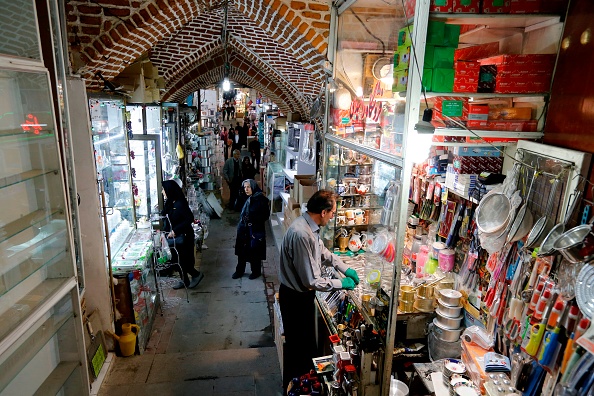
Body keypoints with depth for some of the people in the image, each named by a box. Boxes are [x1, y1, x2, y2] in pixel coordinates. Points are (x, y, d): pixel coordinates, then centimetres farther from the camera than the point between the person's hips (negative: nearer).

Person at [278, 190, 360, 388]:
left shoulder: (309, 226, -3)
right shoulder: (301, 234, -34)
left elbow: (323, 252, 15)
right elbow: (312, 281, -29)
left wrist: (346, 269, 8)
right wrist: (342, 283, -16)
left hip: (302, 293, 9)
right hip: (296, 298, -9)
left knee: (305, 341, 26)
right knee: (298, 344, 13)